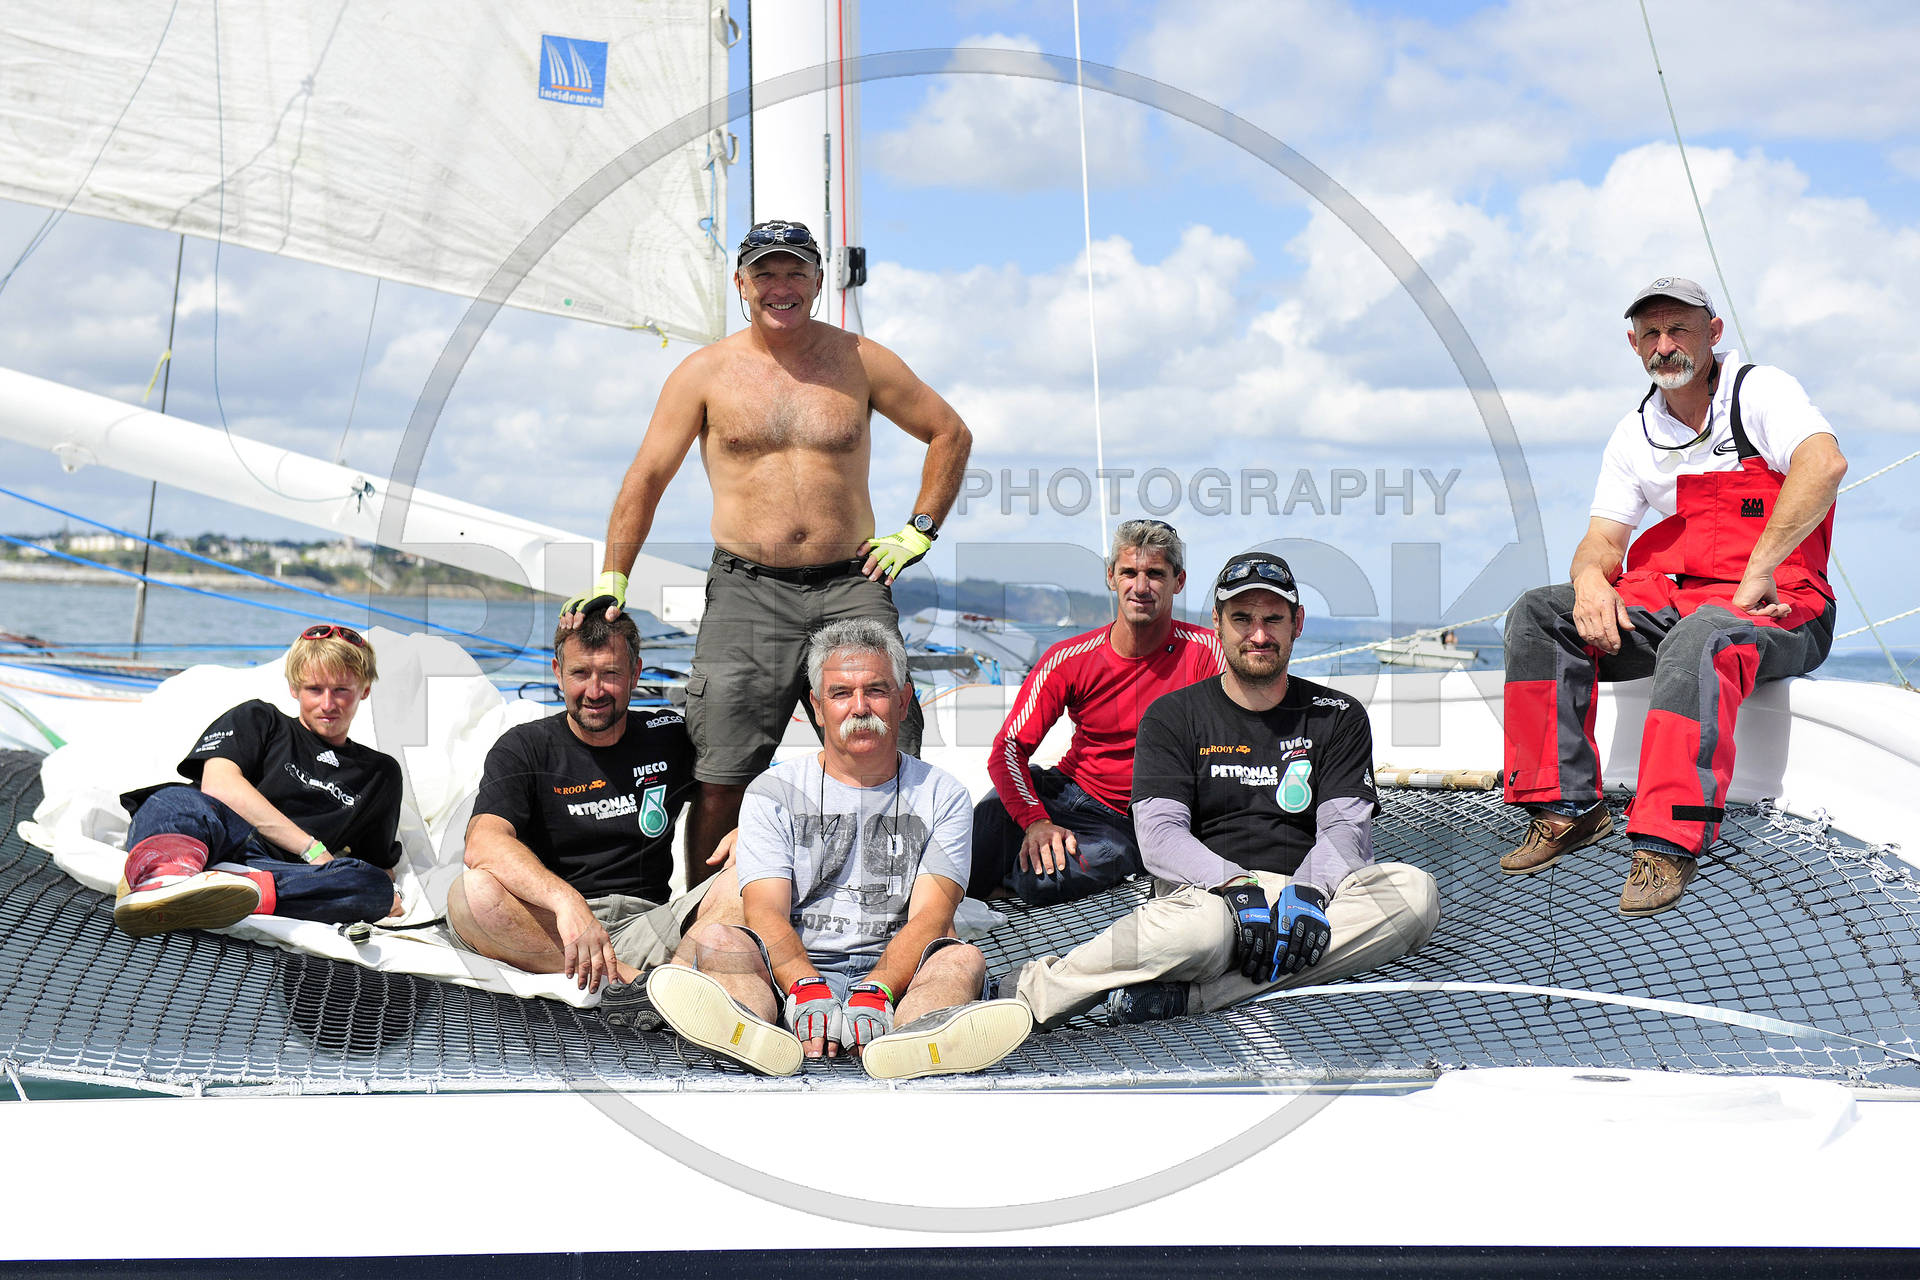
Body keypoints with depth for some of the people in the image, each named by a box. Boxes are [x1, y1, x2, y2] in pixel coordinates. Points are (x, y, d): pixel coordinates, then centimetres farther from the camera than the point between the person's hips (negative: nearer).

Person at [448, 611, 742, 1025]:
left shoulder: (668, 735, 11)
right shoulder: (523, 749, 2)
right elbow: (484, 843, -16)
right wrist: (566, 901, -35)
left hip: (648, 923, 2)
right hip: (549, 923, -2)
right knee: (472, 892, -31)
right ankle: (627, 979, -36)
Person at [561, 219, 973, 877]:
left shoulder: (859, 360, 8)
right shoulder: (706, 371, 6)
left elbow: (951, 433, 17)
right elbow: (647, 477, 7)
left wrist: (919, 530, 9)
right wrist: (613, 578, 0)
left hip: (850, 584, 1)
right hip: (746, 592, -1)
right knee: (721, 779, -7)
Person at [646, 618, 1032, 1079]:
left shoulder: (941, 795, 12)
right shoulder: (773, 792, 11)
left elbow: (930, 917, -3)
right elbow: (766, 912, -3)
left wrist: (873, 992, -24)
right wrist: (808, 989, -25)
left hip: (898, 974, 0)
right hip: (791, 974, 0)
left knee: (963, 959, -29)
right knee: (715, 941, -27)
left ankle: (912, 1037, -65)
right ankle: (758, 1036, -62)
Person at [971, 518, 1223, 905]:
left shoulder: (1204, 652, -10)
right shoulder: (1070, 659, -4)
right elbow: (1008, 748, -8)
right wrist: (1036, 821, -26)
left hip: (1125, 825, -2)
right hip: (1063, 790, 2)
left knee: (1042, 880, -31)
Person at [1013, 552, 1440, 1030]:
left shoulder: (1339, 717, 14)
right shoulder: (1172, 717, 9)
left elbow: (1345, 828, 1)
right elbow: (1159, 834, -4)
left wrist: (1307, 892, -22)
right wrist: (1238, 888, -23)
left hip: (1310, 888, 3)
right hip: (1204, 890, -3)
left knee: (1414, 892, -29)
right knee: (1205, 927, -40)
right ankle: (1033, 994, -31)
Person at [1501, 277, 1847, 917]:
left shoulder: (1759, 390, -5)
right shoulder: (1635, 434, 13)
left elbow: (1825, 463, -25)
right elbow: (1604, 537, 10)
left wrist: (1758, 573, -29)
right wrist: (1592, 576, -16)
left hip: (1779, 608, -6)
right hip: (1670, 598, 6)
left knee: (1700, 635, -40)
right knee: (1536, 615, -10)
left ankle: (1668, 842, -41)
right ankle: (1567, 807, -9)